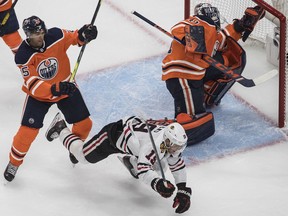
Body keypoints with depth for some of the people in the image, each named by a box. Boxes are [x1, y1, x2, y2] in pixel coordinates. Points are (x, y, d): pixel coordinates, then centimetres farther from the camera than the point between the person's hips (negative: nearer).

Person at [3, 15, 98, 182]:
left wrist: (83, 35, -25)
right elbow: (33, 85, -29)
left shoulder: (56, 36, -22)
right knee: (28, 131, -12)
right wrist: (54, 89, -45)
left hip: (66, 86, 3)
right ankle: (14, 162, 14)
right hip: (39, 94, -3)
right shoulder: (23, 56, -27)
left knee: (84, 123, 6)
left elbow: (73, 38, -1)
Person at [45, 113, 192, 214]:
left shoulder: (174, 143, -22)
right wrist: (158, 184, -71)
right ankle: (61, 128, 39)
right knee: (83, 155, 15)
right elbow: (143, 171, -54)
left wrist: (183, 190, -19)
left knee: (159, 166, 5)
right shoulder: (153, 144, -44)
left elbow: (178, 166, -10)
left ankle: (131, 161, 34)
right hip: (115, 133, -6)